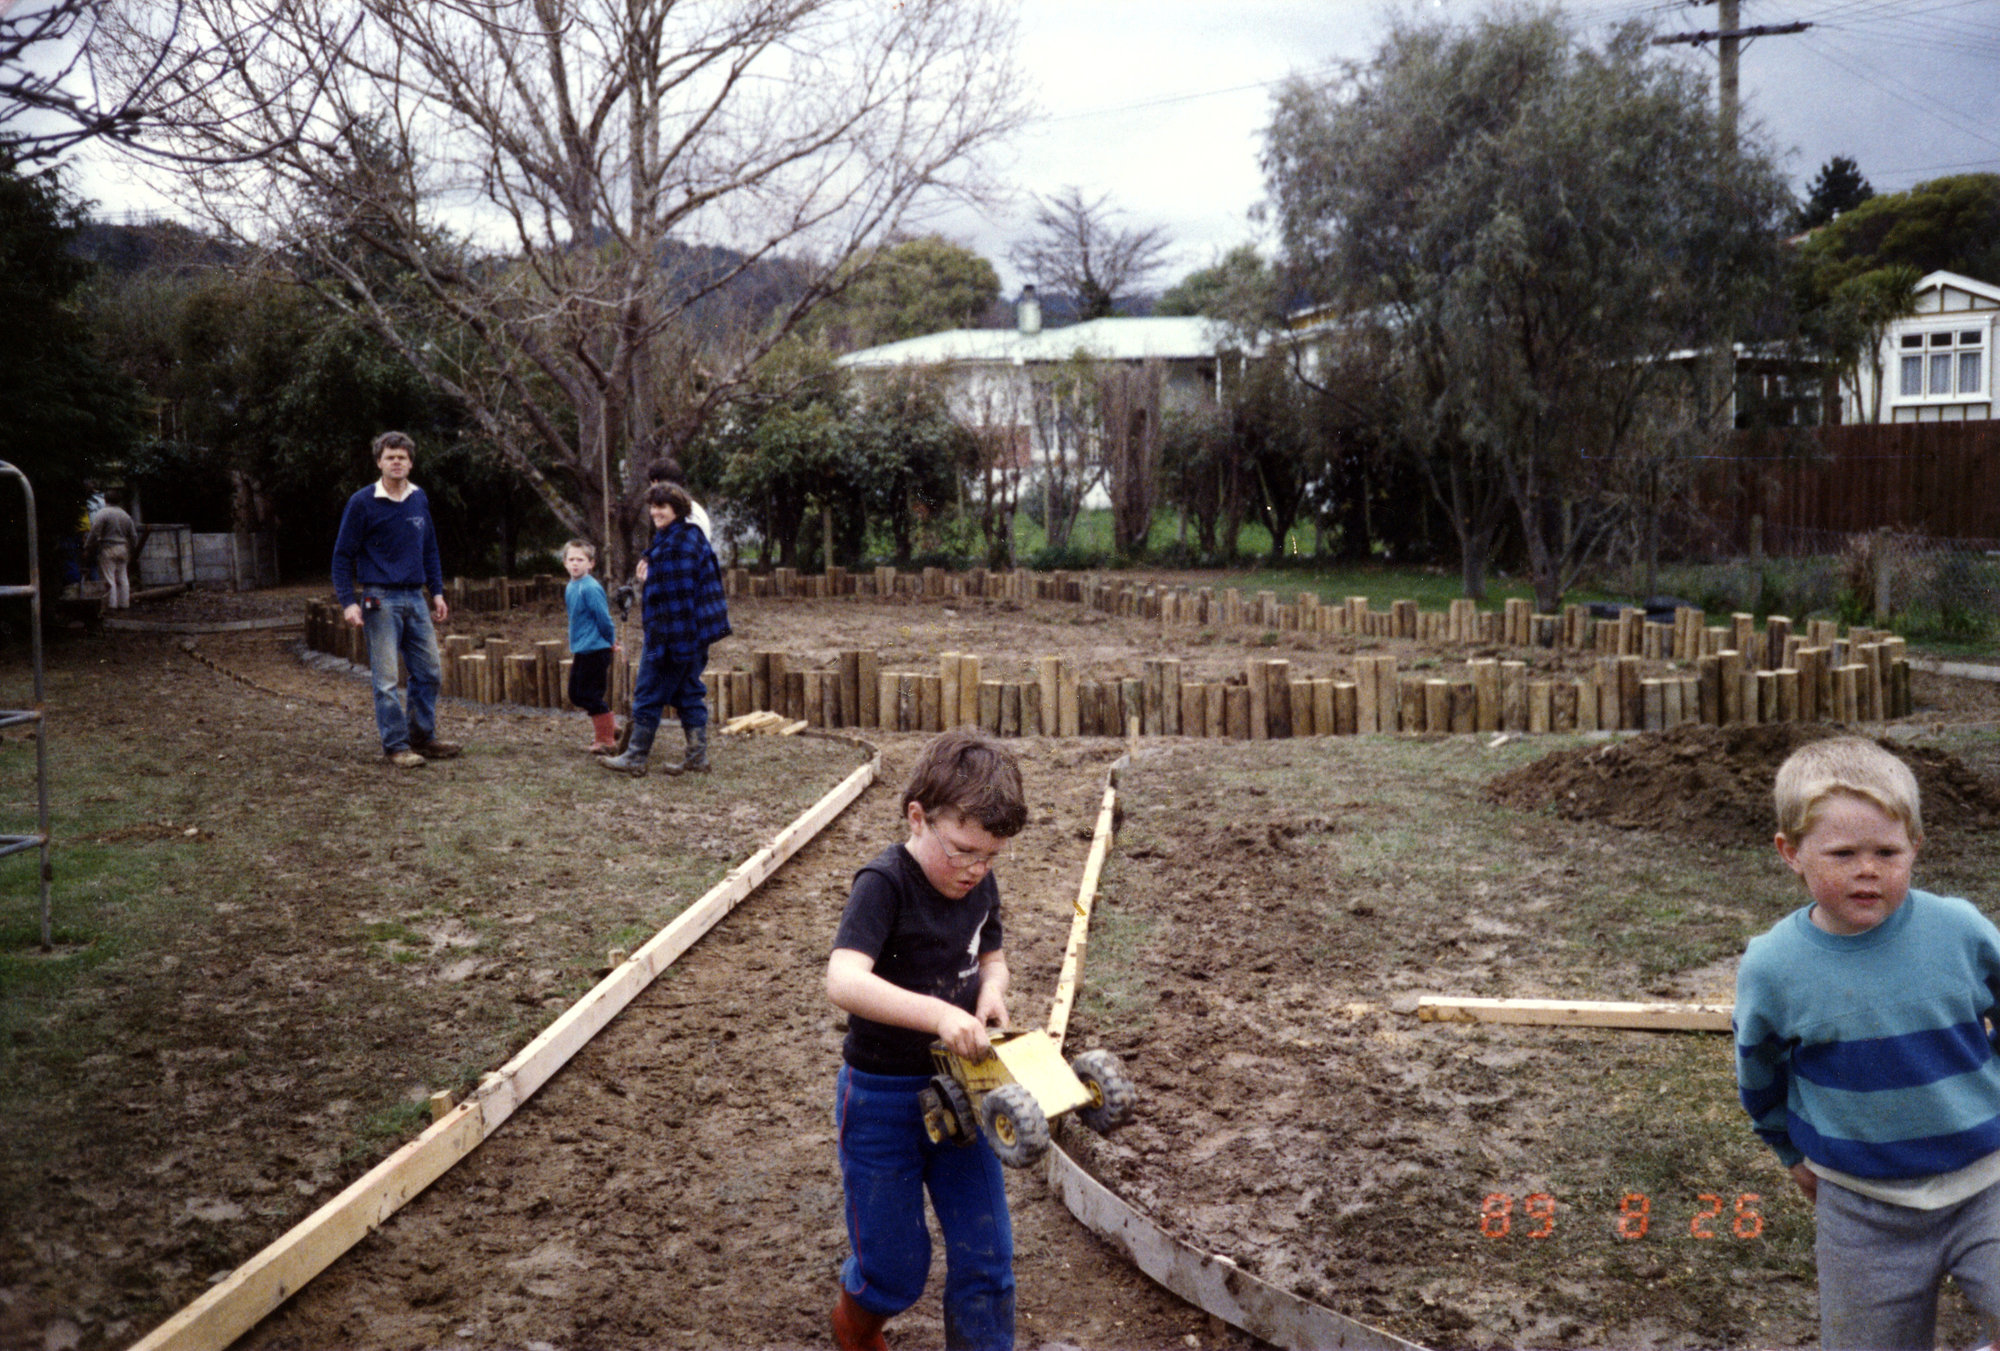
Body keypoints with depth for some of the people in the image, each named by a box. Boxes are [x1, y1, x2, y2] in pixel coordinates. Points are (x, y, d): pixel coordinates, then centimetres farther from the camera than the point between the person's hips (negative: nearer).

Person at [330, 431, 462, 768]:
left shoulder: (420, 499, 10)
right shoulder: (362, 503, -5)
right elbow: (343, 555, -3)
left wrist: (437, 592, 15)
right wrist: (348, 602, -11)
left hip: (415, 598, 6)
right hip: (381, 599, -6)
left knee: (428, 671, 9)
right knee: (386, 679, -2)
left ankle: (423, 738, 20)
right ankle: (395, 745, 5)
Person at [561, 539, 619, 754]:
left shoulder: (591, 588, -18)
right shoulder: (571, 587, 9)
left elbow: (603, 618, -14)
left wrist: (610, 642, -2)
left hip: (595, 650, -9)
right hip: (580, 650, 9)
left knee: (591, 695, -5)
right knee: (576, 694, 14)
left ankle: (606, 741, 7)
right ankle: (609, 726, 28)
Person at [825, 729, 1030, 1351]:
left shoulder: (980, 885, -2)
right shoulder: (884, 883, -22)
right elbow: (843, 981, -35)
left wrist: (992, 990, -8)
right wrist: (940, 1013, -44)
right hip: (883, 1097, -5)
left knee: (987, 1258, 7)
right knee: (896, 1268, 10)